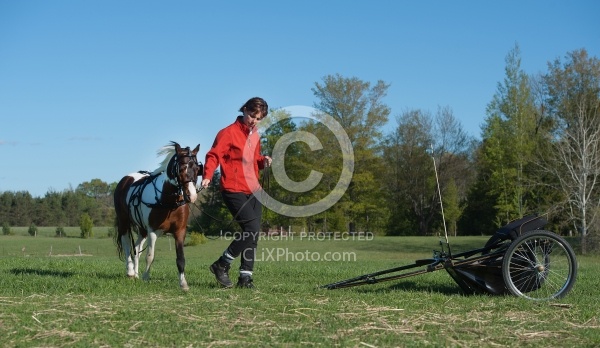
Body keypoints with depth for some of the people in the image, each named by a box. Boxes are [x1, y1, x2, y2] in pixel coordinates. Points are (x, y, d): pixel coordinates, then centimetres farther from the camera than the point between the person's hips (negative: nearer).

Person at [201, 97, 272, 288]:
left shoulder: (255, 136, 16)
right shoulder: (229, 132, -8)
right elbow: (214, 155, -13)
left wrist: (263, 161, 5)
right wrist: (207, 176, -29)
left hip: (253, 191, 8)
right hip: (234, 191, -8)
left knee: (253, 233, 4)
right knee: (252, 229, -17)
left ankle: (245, 276, 10)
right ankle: (221, 265, -3)